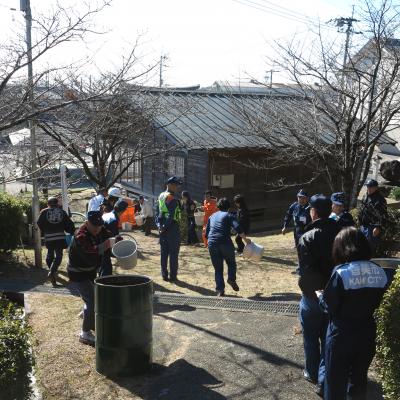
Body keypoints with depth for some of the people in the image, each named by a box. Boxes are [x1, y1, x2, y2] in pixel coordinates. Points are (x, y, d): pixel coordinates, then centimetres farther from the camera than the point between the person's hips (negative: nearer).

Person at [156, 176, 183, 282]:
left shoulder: (161, 196, 10)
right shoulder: (172, 199, -16)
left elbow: (158, 212, 10)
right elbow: (171, 215, -21)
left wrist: (159, 225, 4)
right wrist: (165, 227, -14)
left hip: (163, 228, 8)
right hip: (172, 227, -8)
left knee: (164, 252, 12)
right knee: (173, 253, 1)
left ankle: (164, 275, 17)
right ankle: (173, 276, 5)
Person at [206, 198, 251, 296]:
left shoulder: (212, 216, 21)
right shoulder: (229, 215, 7)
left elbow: (206, 233, 22)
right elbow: (238, 228, -9)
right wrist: (245, 239, -1)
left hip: (212, 244, 3)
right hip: (225, 243, -3)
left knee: (218, 268, 12)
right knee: (231, 262, 20)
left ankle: (220, 290, 6)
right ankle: (231, 279, -1)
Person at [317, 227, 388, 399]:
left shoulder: (341, 272, -23)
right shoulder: (380, 272, -6)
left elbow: (329, 306, -15)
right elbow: (377, 303, 5)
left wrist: (320, 296, 4)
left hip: (342, 335, -5)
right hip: (367, 333, 5)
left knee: (336, 381, 13)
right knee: (360, 378, 23)